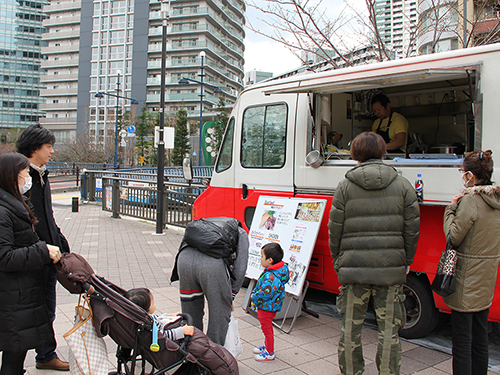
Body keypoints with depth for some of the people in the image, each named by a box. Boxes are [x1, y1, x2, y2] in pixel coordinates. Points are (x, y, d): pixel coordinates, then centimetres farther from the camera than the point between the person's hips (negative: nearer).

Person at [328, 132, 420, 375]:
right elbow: (412, 229, 2)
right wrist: (407, 261, 14)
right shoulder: (403, 185, 1)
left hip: (353, 266, -1)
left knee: (350, 326, 14)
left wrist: (337, 258, 13)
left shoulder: (345, 186, -3)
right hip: (391, 267, 1)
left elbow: (335, 229, -2)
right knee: (389, 329, 12)